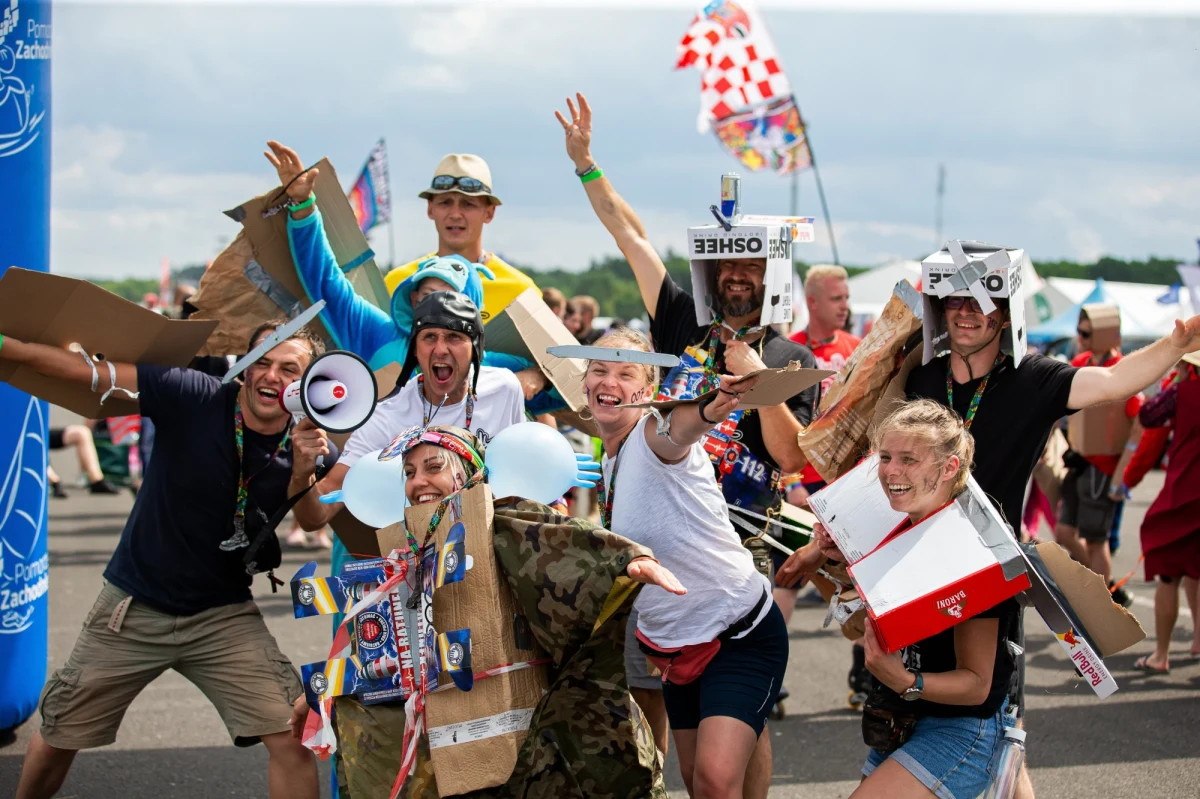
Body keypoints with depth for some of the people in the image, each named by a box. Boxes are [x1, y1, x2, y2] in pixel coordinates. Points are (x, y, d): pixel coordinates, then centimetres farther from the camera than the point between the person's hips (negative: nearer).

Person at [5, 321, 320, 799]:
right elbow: (87, 370, -16)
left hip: (223, 616, 1)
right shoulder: (195, 399, -17)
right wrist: (6, 345, -23)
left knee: (292, 741, -13)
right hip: (134, 610, -1)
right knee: (57, 741, 12)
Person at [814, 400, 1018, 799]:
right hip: (898, 725, 9)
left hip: (960, 730, -9)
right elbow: (859, 628, 17)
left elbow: (977, 683, -19)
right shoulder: (901, 534, 5)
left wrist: (907, 683, -36)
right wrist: (845, 561, 4)